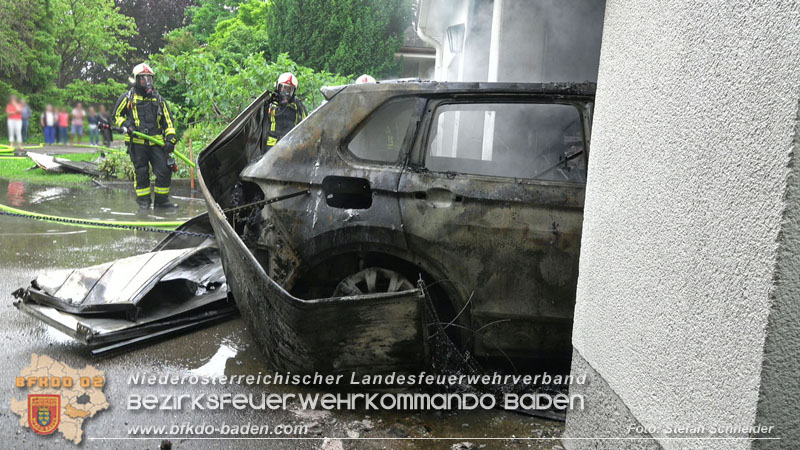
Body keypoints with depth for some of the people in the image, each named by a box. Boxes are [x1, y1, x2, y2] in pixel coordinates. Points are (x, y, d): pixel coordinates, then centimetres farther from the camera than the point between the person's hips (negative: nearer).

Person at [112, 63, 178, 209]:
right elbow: (117, 116, 14)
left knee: (164, 171, -3)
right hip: (137, 143, -2)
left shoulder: (158, 99, 13)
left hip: (156, 142, 2)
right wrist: (126, 125, -6)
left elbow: (168, 120, 12)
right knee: (141, 173, 3)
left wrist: (170, 139, 0)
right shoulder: (127, 98, 6)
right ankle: (143, 201, 16)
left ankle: (161, 200, 10)